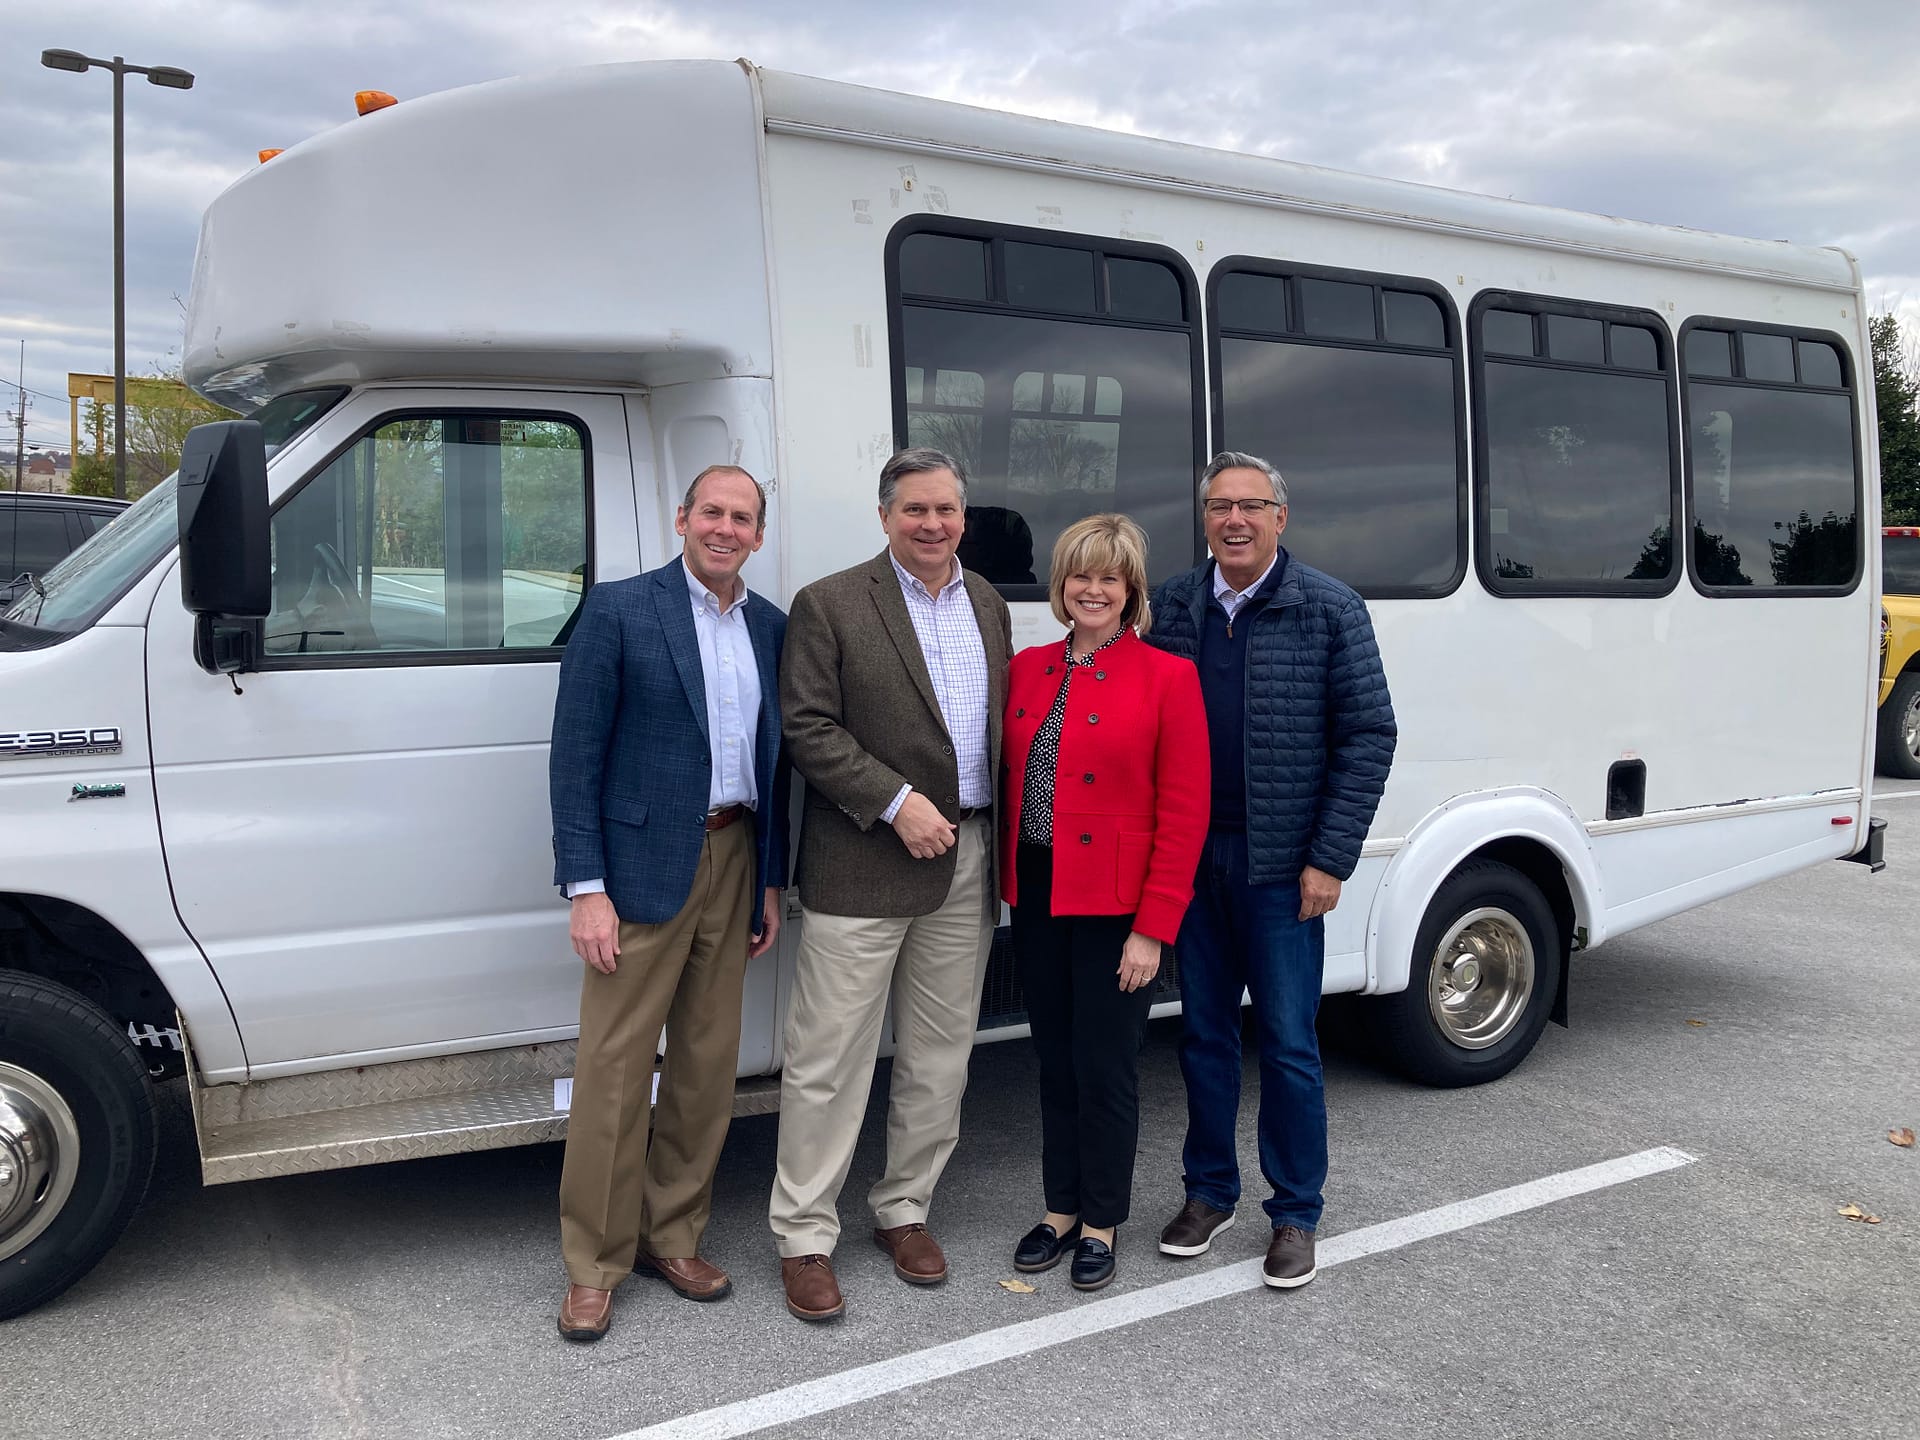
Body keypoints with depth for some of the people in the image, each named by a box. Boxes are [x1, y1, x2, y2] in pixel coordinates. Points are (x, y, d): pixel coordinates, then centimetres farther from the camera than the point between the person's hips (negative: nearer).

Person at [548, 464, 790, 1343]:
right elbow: (576, 754, -9)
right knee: (614, 1071, 1)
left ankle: (671, 1236, 30)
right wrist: (586, 887, -14)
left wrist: (770, 881, 12)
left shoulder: (771, 627, 9)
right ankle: (594, 1266, 17)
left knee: (708, 1065, 13)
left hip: (734, 863, 5)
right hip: (641, 865, -5)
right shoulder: (618, 610, -6)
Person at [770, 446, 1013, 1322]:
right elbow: (808, 729, -11)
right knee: (829, 1060, 1)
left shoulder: (989, 607, 13)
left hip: (966, 864, 6)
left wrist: (1005, 839, 6)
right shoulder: (829, 605, -5)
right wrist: (896, 804, -18)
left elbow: (1000, 724, 15)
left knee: (939, 1058, 14)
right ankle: (804, 1239, 15)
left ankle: (904, 1210, 31)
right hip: (862, 870, -5)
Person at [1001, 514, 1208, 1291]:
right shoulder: (1027, 669, 7)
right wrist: (1011, 881, 1)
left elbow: (1184, 813, -10)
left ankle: (1100, 1224, 26)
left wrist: (1153, 928, -13)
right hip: (1038, 896, 5)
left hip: (1117, 905, -4)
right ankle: (1060, 1209, 33)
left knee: (1105, 1068, 6)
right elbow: (1010, 782, 10)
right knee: (1054, 1060, 16)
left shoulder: (1167, 676, -8)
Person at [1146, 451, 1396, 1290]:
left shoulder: (1329, 610, -3)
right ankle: (1210, 1191, 29)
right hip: (1190, 859, 3)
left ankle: (1295, 1215, 20)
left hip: (1282, 866, -3)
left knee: (1288, 1044, 4)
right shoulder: (1172, 607, 5)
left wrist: (1330, 859, -9)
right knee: (1204, 1033, 13)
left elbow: (1369, 735, -4)